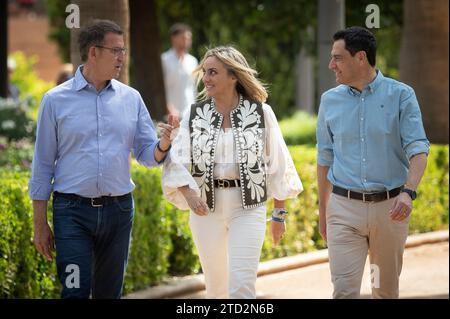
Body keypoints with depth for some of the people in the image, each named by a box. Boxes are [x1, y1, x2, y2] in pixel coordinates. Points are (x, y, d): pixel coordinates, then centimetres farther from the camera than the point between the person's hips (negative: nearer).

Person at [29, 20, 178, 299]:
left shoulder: (131, 98, 8)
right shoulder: (56, 100, 0)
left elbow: (147, 156, 8)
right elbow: (43, 164, 3)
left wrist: (163, 144, -16)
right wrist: (40, 224, 1)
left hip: (119, 210, 3)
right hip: (73, 211, -3)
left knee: (110, 292, 10)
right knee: (76, 292, -10)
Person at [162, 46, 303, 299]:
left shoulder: (261, 113, -2)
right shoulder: (194, 115, 3)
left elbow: (277, 164, 5)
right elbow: (177, 161, -5)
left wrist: (279, 213, 7)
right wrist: (188, 193, -24)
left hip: (248, 206, -3)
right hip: (206, 207, 3)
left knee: (242, 286, -13)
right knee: (216, 286, 12)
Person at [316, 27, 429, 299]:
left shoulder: (401, 95, -2)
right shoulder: (330, 100, 7)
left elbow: (418, 148, -9)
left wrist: (409, 192, -27)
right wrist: (322, 212, 17)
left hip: (389, 207, -1)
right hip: (344, 207, 1)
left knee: (387, 289, 9)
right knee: (344, 289, -10)